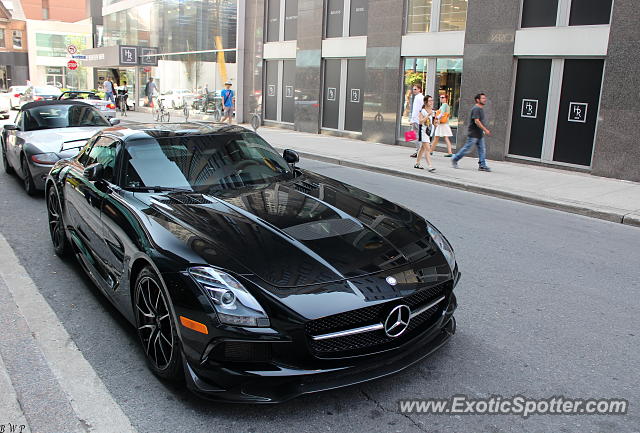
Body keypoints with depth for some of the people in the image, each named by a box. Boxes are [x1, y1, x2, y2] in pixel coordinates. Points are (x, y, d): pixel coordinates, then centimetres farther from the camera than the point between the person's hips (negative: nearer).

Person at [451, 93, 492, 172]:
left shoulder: (481, 108, 15)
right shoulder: (476, 109, -15)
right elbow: (476, 121, -23)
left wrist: (483, 131, 23)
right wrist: (485, 130, -23)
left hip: (480, 134, 9)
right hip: (473, 134, -9)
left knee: (482, 150, 4)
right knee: (466, 149, -2)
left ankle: (482, 166, 6)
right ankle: (454, 159, 13)